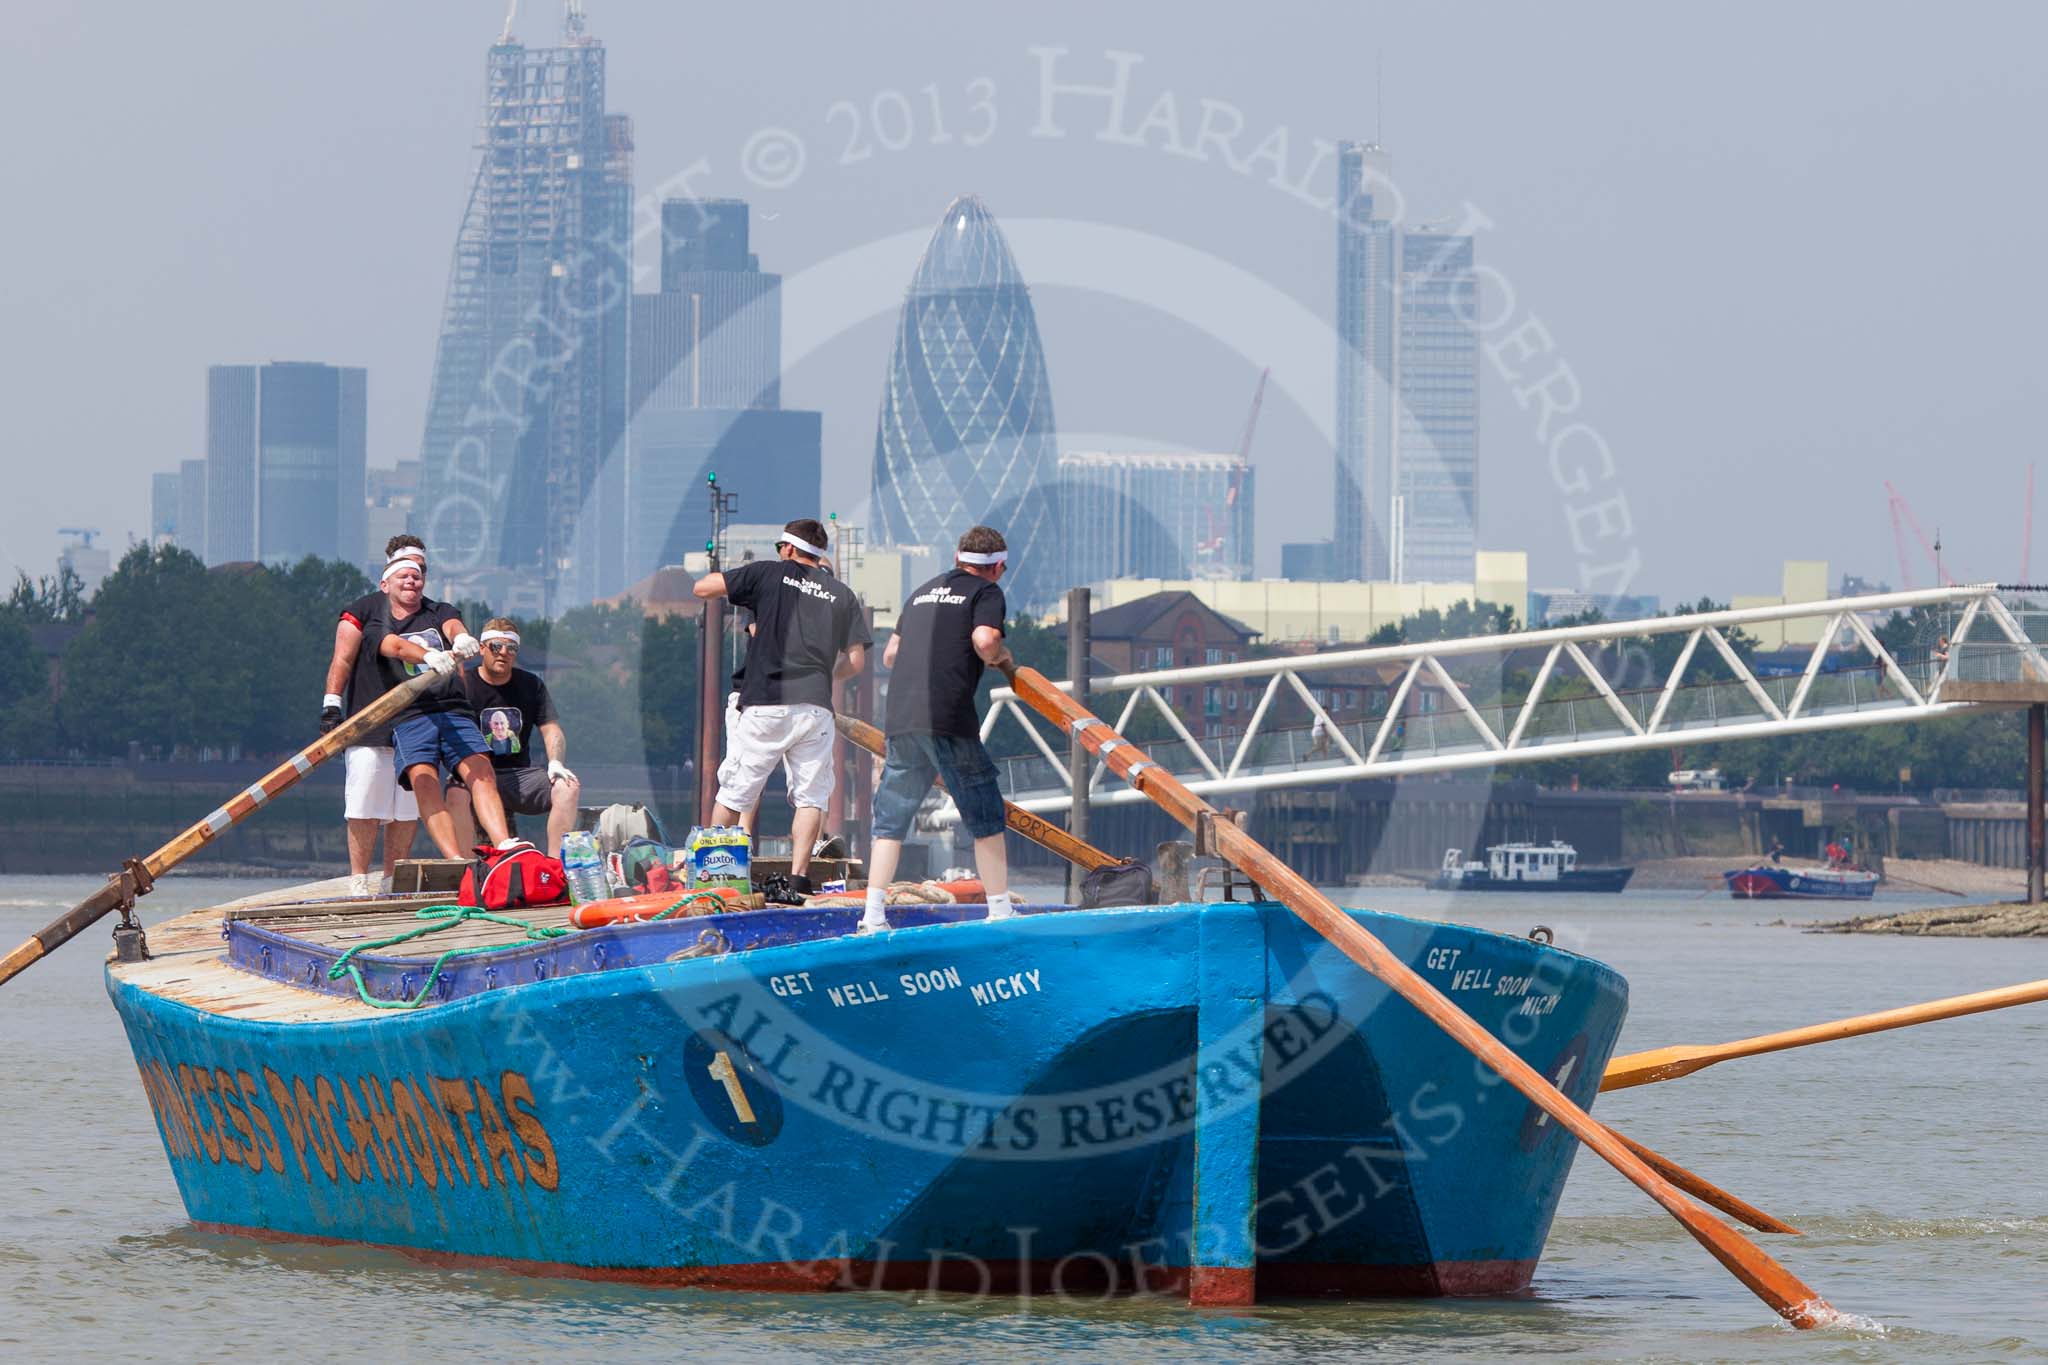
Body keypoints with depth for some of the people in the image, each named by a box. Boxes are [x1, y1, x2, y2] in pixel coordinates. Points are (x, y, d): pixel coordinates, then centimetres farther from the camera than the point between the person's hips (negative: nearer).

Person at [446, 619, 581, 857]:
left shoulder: (531, 684, 12)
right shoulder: (464, 685, 2)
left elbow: (551, 730, 6)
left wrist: (555, 763, -14)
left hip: (520, 775, 3)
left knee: (568, 788, -23)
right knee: (457, 795, -37)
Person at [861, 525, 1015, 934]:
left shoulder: (923, 593, 24)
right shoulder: (987, 593, 5)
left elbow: (890, 656, 26)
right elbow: (984, 639, -14)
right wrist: (1001, 657, 5)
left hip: (899, 717, 6)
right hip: (948, 718, -6)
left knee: (891, 819, 9)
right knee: (984, 817, 5)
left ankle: (873, 915, 1)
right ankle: (1000, 911, 4)